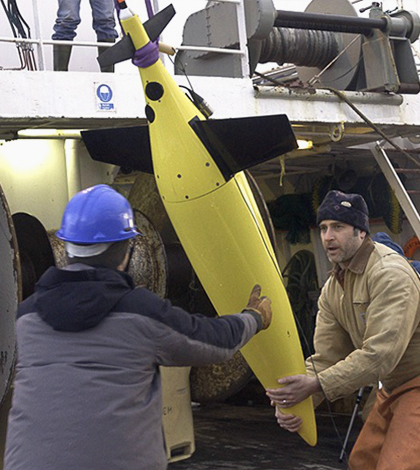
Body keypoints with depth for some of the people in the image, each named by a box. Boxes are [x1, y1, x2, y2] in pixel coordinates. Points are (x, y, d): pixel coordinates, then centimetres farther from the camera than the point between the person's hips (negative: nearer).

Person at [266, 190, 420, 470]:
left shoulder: (389, 273, -23)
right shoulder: (332, 290, 6)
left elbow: (381, 353, -31)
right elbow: (327, 357, 2)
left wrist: (317, 385, -33)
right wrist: (295, 401, -15)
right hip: (393, 390, 9)